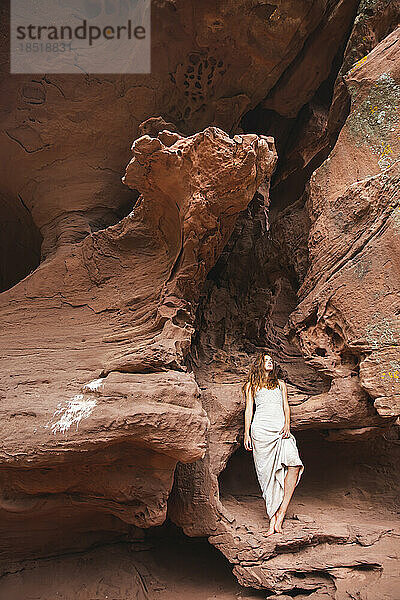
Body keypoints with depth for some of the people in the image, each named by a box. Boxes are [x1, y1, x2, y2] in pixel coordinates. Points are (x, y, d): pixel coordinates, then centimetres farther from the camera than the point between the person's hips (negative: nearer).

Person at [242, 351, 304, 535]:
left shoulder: (280, 384, 25)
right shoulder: (252, 385, 19)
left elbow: (286, 406, 16)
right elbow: (248, 410, 13)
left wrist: (287, 425, -2)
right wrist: (246, 433, 2)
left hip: (280, 428, 2)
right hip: (261, 429, -2)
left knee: (293, 465, -21)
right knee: (267, 473, -9)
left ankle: (280, 514, -19)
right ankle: (272, 520, -7)